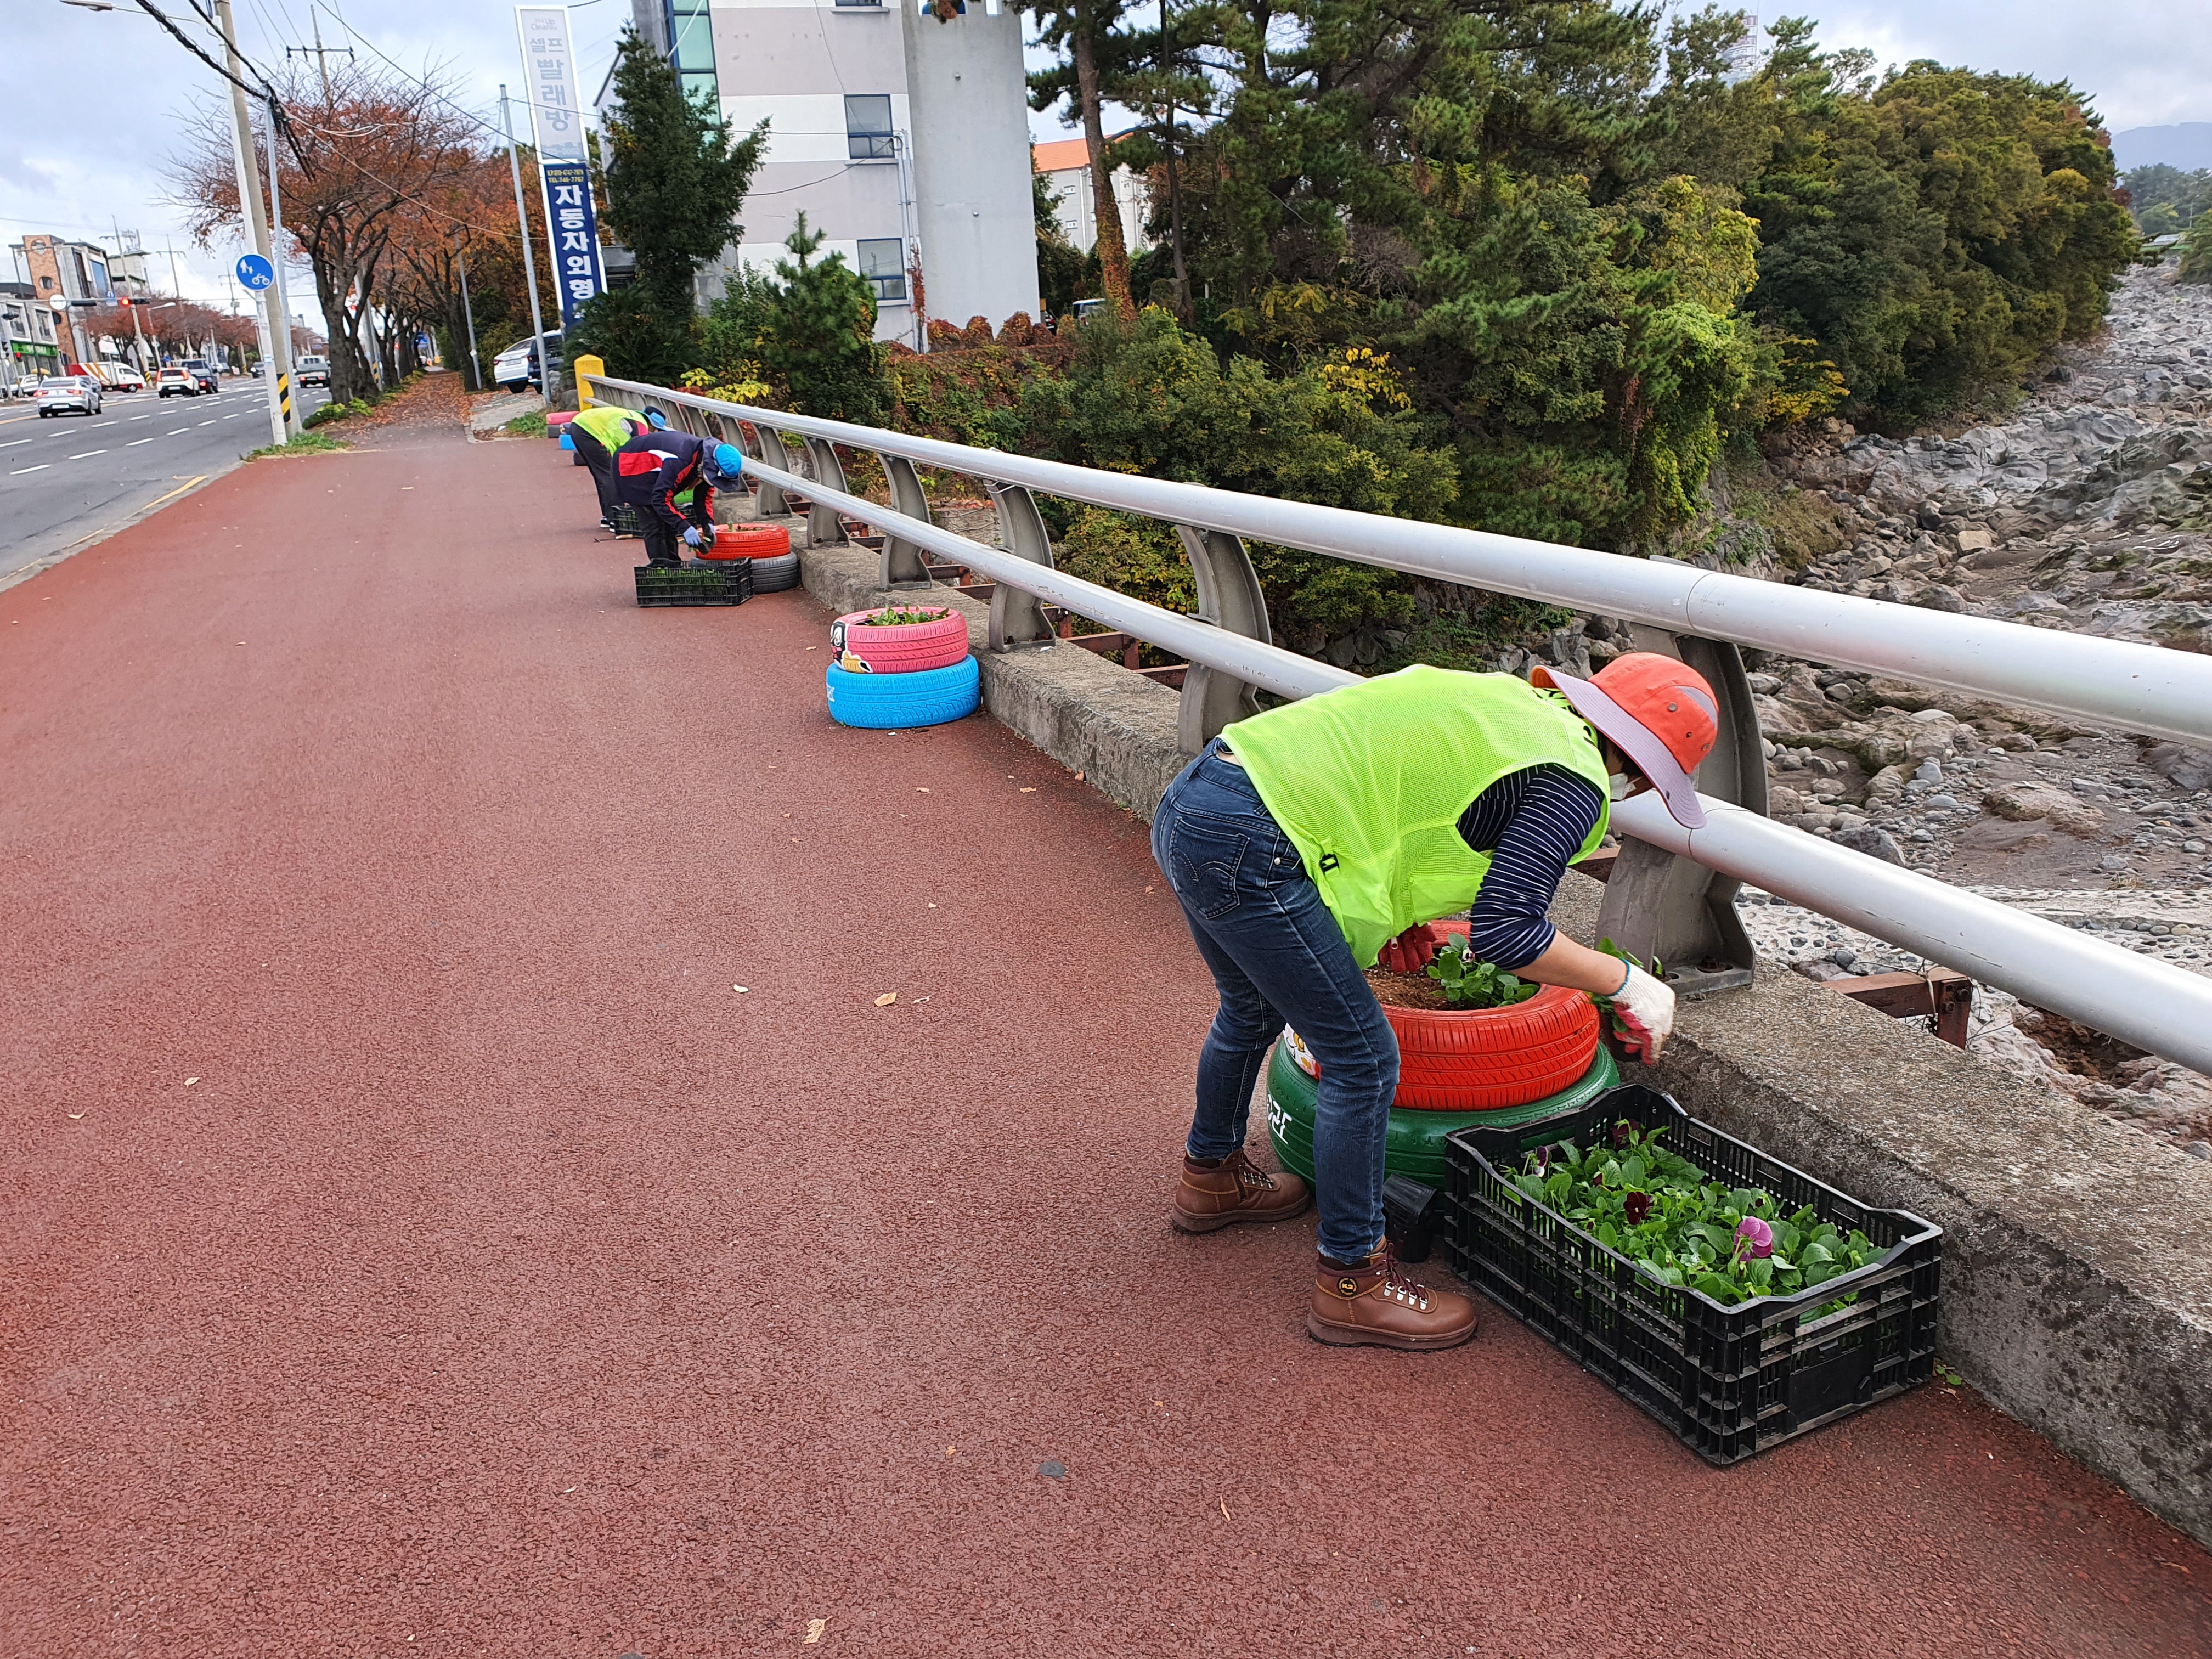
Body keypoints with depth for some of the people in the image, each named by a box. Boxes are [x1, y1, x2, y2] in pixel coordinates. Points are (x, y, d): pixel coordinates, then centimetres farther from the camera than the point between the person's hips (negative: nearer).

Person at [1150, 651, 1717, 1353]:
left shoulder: (1510, 701, 20)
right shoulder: (1575, 782, -6)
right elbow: (1503, 932, -15)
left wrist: (1393, 908, 21)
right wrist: (1627, 983, -2)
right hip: (1247, 849, -10)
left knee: (1254, 1009, 31)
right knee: (1363, 1060, 2)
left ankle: (1211, 1177, 52)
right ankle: (1351, 1283, 16)